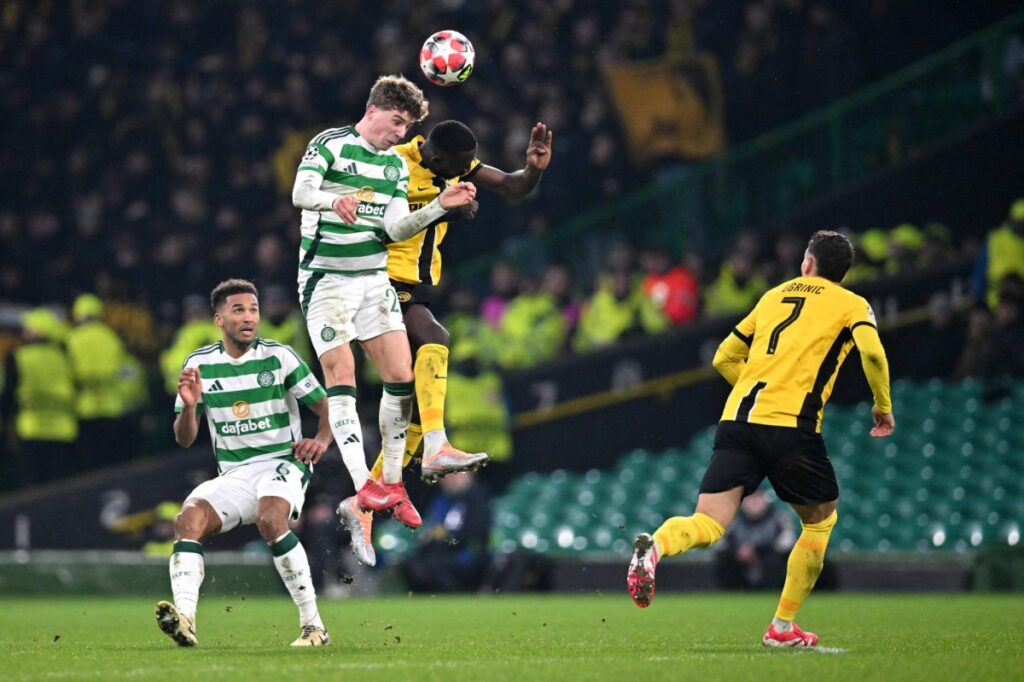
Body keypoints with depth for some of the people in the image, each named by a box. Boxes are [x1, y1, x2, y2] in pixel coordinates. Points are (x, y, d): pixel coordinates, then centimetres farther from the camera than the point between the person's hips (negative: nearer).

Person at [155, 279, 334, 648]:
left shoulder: (278, 357, -1)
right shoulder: (199, 364, 6)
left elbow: (327, 406, 5)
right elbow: (184, 439, 7)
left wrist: (322, 438, -16)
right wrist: (189, 406, -13)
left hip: (282, 464, -3)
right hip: (232, 475, 3)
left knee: (270, 520, -34)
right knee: (188, 519, -24)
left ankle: (313, 625, -26)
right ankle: (184, 618, -39)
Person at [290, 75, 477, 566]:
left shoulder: (396, 165, 12)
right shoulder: (330, 145, -7)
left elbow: (395, 228, 6)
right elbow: (301, 193, -22)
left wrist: (439, 207, -8)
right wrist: (334, 200, -43)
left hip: (374, 279, 6)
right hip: (326, 280, -6)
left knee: (401, 377, -2)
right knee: (342, 378, -14)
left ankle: (392, 483, 10)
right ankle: (363, 489, -20)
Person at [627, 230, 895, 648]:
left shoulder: (774, 296, 25)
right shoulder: (852, 305, 11)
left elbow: (724, 358, 28)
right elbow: (872, 352, -9)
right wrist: (883, 405, 5)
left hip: (737, 418, 4)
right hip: (792, 426, -3)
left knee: (708, 525, -4)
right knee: (820, 519, 19)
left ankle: (654, 548, -39)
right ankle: (783, 627, 16)